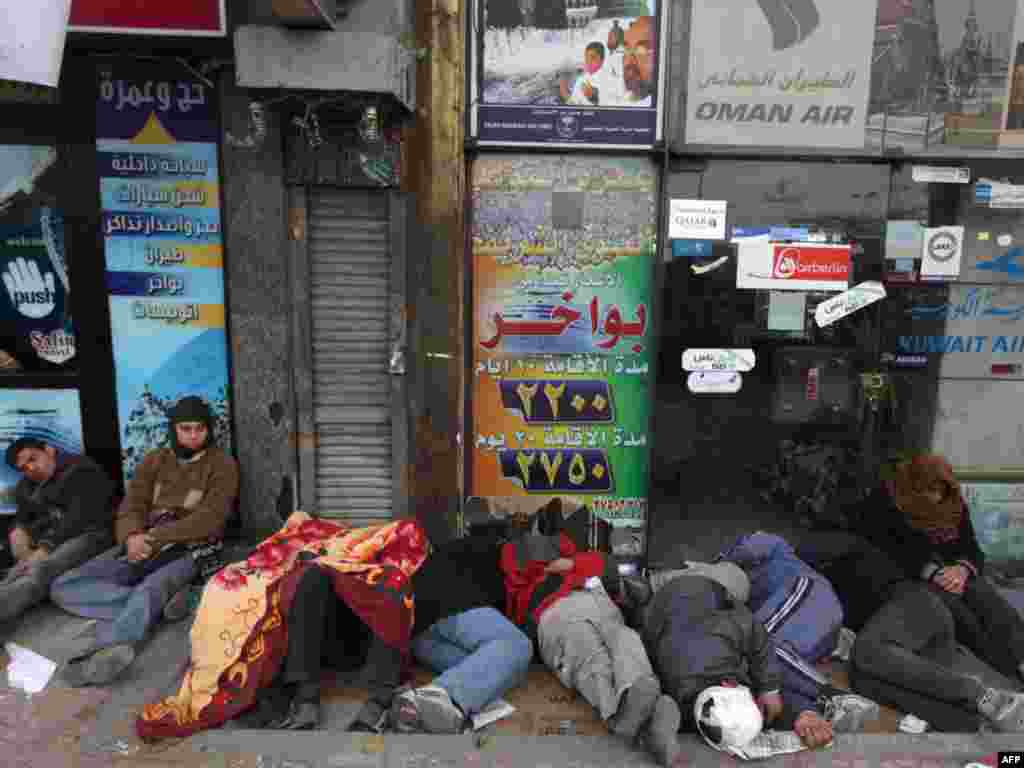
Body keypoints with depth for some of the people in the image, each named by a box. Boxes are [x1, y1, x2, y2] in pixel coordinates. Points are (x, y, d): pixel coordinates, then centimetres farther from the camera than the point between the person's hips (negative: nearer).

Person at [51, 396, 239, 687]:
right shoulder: (154, 461, 17)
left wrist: (154, 538, -17)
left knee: (149, 591, -37)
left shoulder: (222, 465, 2)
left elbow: (210, 518, -9)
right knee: (63, 588, -13)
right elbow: (131, 506, 8)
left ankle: (104, 652, -59)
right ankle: (162, 600, -28)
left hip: (188, 550, -6)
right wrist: (132, 536, -16)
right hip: (142, 546, 6)